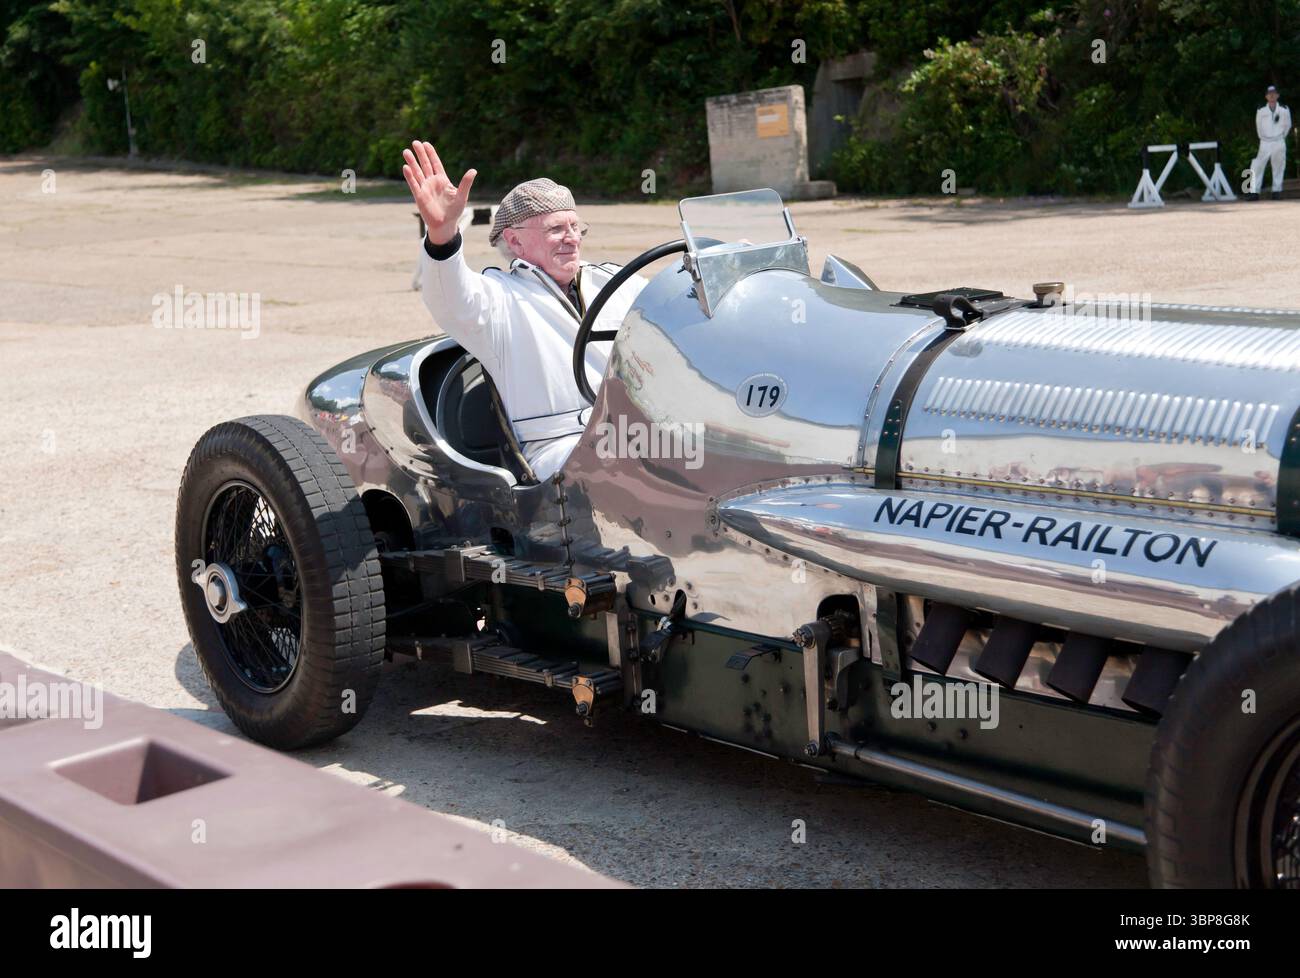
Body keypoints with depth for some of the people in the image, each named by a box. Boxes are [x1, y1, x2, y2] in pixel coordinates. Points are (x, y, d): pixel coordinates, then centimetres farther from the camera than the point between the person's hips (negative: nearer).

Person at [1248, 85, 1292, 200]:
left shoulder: (1284, 110, 1)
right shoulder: (1261, 110, 2)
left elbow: (1287, 125, 9)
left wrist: (1281, 137, 7)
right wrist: (1262, 137, 10)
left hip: (1279, 142, 0)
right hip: (1265, 142, 0)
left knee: (1279, 167, 4)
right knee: (1257, 166, -8)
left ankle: (1277, 191, 12)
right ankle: (1254, 192, -6)